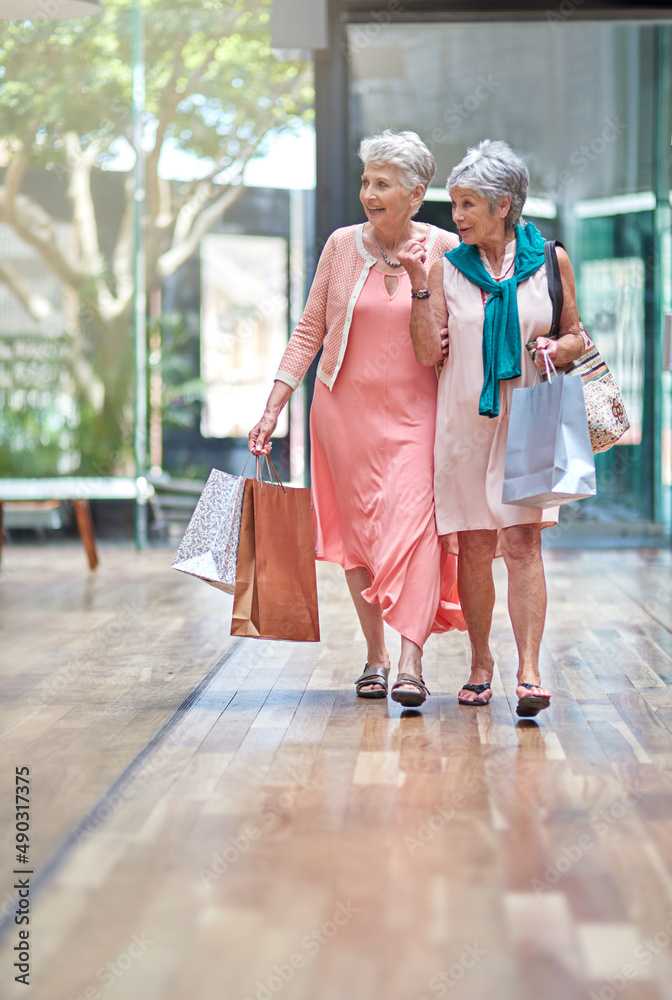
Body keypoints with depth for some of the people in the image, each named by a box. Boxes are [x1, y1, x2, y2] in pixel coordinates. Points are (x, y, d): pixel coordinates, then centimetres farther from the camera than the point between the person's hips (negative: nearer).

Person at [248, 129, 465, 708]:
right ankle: (375, 655, 15)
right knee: (357, 530, 4)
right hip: (345, 407, 2)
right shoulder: (343, 245, 2)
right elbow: (310, 330, 4)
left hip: (415, 411, -2)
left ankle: (411, 660, -17)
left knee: (412, 524, -14)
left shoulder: (445, 250, -2)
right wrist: (274, 407, 0)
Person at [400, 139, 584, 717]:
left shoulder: (549, 260, 4)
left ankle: (529, 671, -13)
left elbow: (576, 338, 13)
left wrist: (557, 349, -9)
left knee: (522, 540, -12)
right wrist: (420, 287, -10)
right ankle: (480, 664, 20)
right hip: (463, 421, 1)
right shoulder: (447, 267, 4)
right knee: (473, 549, 4)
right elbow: (428, 354, -1)